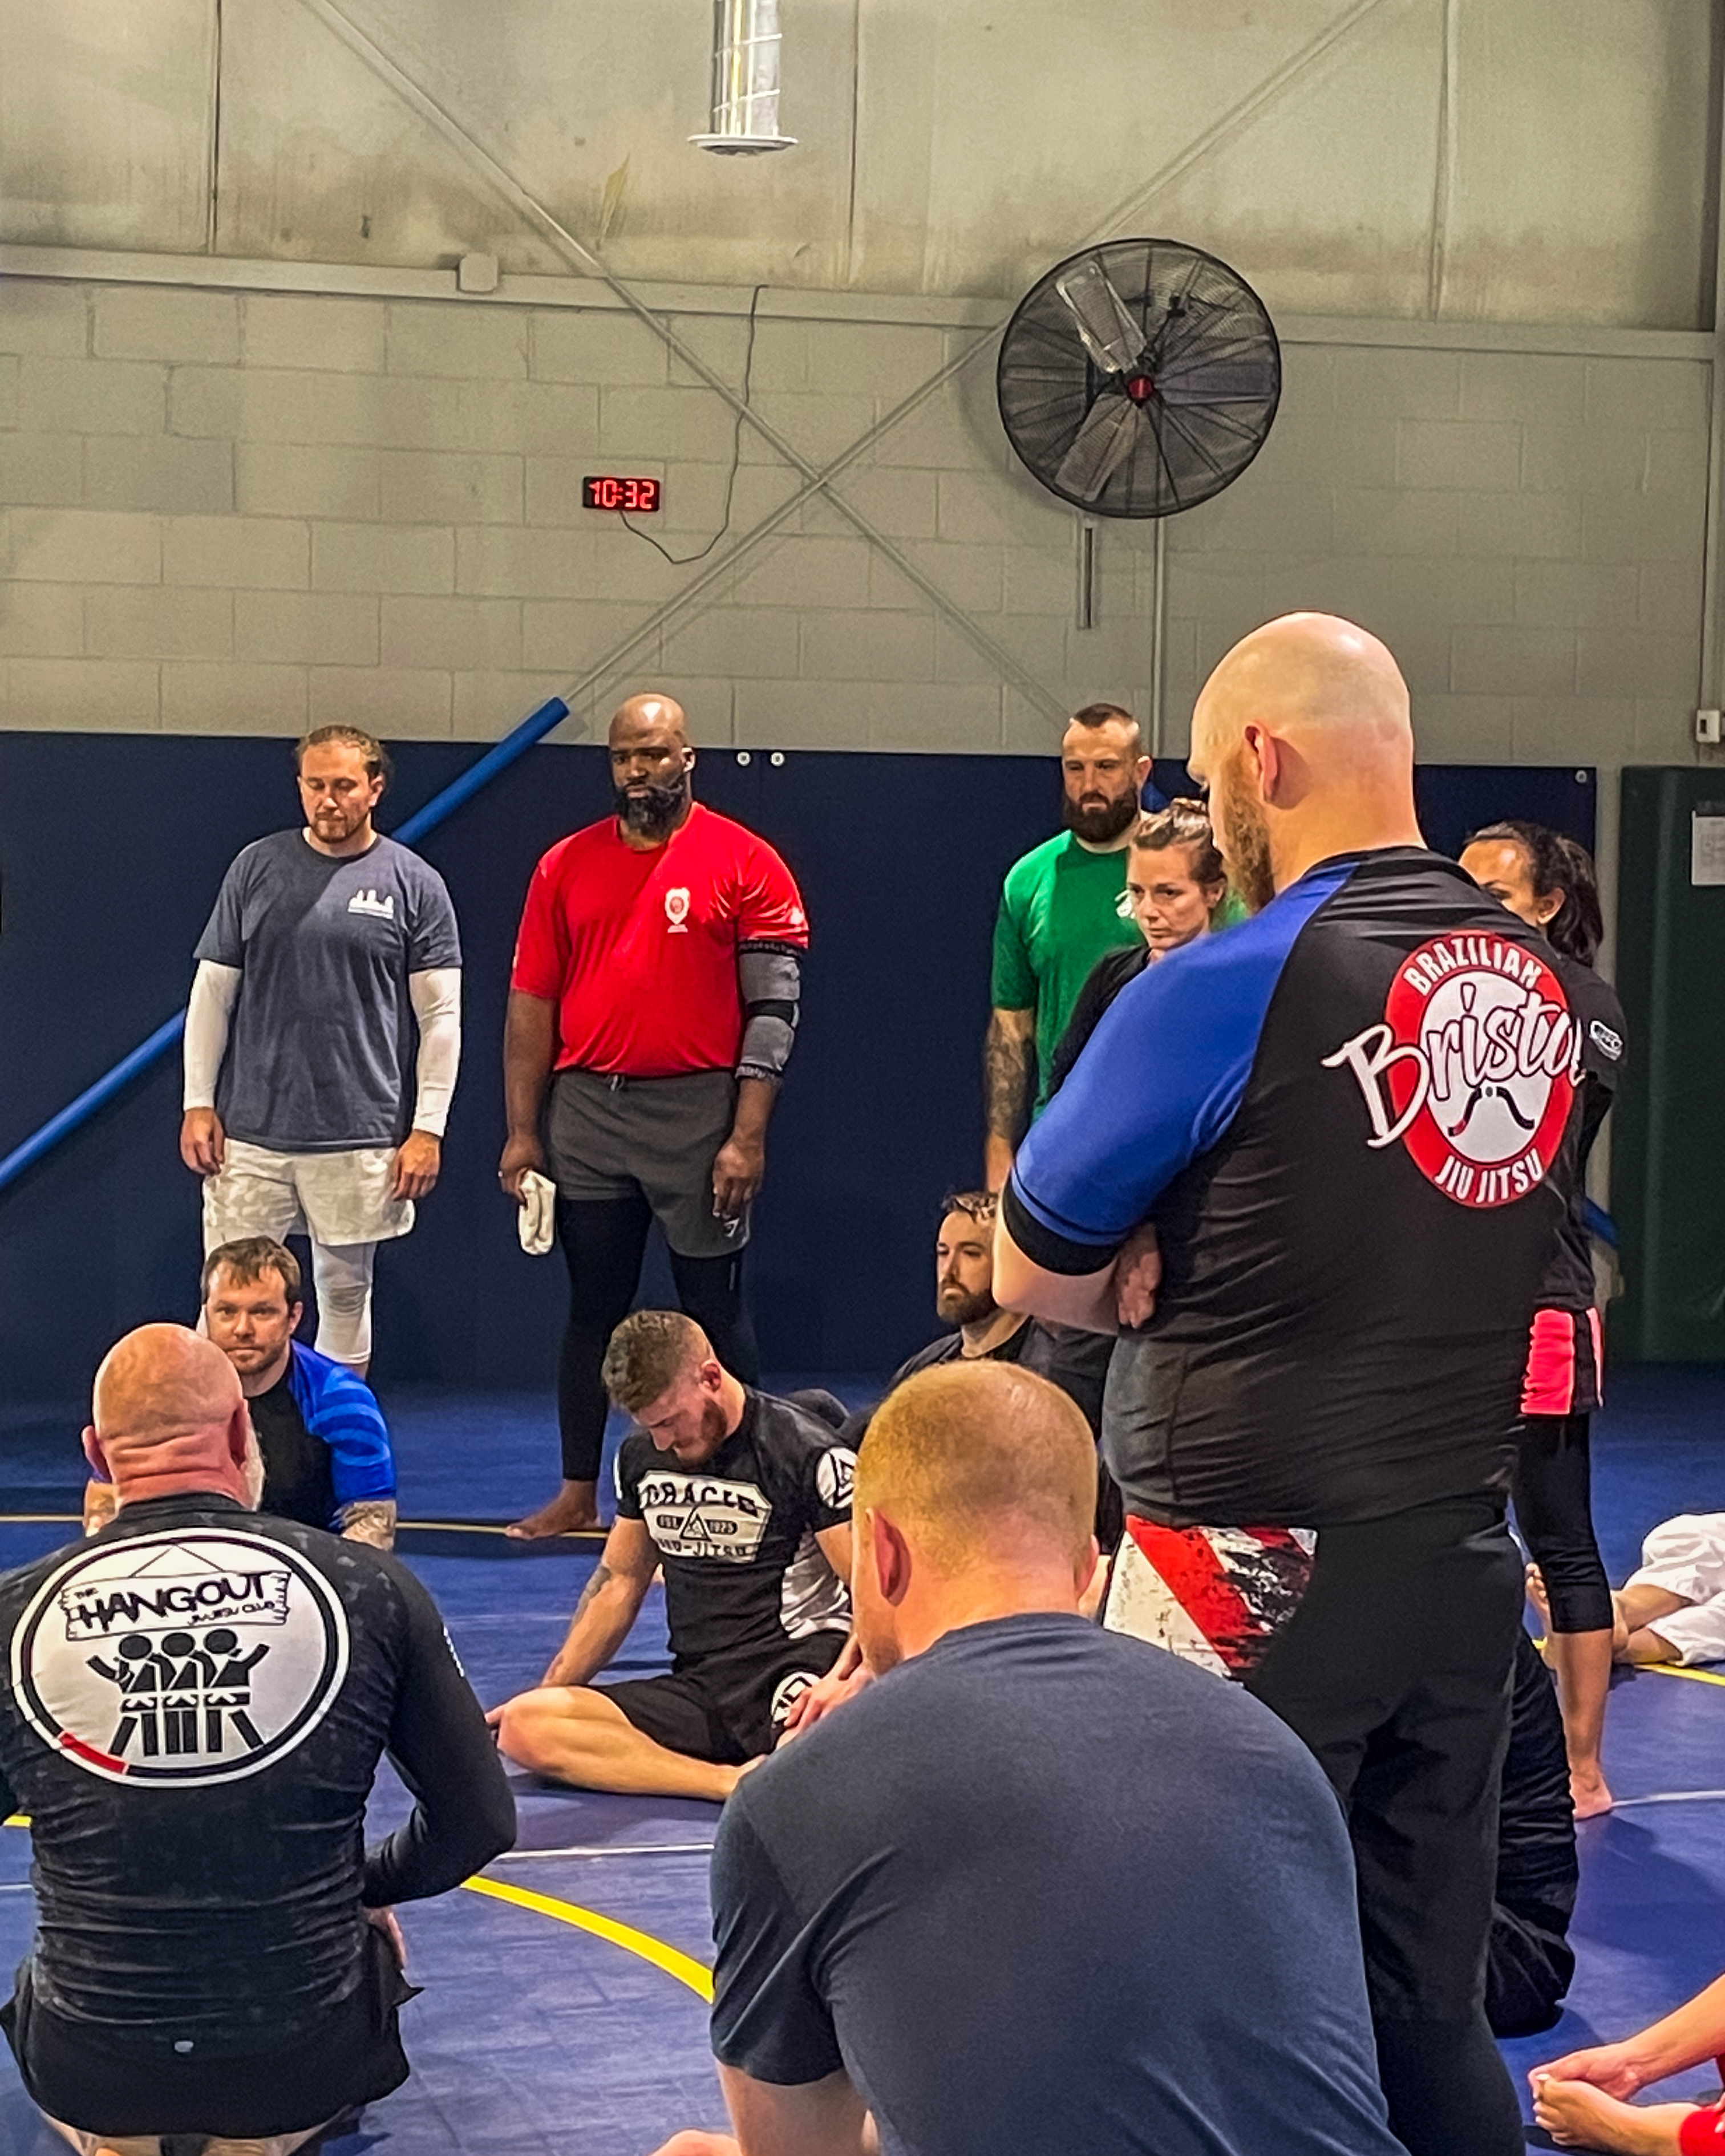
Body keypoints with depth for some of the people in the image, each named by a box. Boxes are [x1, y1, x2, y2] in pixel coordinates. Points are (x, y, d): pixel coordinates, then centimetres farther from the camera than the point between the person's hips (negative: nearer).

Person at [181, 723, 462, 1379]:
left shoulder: (413, 884, 1)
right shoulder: (257, 868, 6)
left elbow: (441, 1013, 1)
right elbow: (213, 991, 9)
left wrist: (428, 1128, -4)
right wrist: (198, 1104, 3)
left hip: (361, 1141, -1)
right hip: (250, 1132, 1)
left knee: (345, 1293, 9)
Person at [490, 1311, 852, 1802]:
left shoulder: (808, 1453, -5)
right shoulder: (641, 1456, 14)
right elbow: (619, 1582, 25)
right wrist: (547, 1697, 19)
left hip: (797, 1664, -8)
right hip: (697, 1688, 8)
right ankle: (731, 1780, -29)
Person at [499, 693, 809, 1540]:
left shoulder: (744, 864, -3)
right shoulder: (567, 866, 8)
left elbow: (775, 1007, -5)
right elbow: (532, 1003, 10)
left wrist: (748, 1136, -11)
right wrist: (523, 1132, 5)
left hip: (698, 1111, -4)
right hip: (588, 1111, 4)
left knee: (713, 1307, 2)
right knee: (593, 1305, 11)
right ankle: (578, 1493, 19)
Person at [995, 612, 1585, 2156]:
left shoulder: (1226, 988, -15)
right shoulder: (1536, 981, 4)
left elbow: (1030, 1276, -4)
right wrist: (1210, 1277, 2)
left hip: (1259, 1577, -6)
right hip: (1464, 1561, 6)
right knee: (1430, 2009, 14)